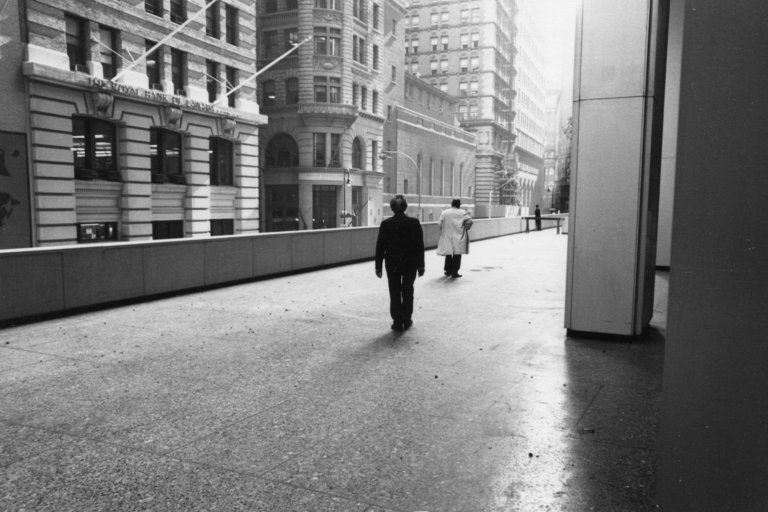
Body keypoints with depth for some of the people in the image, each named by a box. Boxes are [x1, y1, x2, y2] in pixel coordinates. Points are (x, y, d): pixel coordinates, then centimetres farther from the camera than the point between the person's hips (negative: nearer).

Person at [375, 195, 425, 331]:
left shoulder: (386, 224, -7)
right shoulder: (414, 223, -7)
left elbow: (380, 246, -5)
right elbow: (420, 245, -5)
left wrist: (378, 265, 3)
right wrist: (421, 265, 2)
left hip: (393, 264, -1)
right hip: (410, 263, 1)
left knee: (395, 293, 8)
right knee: (408, 292, 14)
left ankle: (398, 322, 8)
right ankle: (407, 320, 19)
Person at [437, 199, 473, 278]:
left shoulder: (444, 213, 0)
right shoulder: (462, 213, -3)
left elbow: (440, 225, -3)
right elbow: (469, 221, -12)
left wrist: (442, 234, 9)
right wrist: (465, 229, 3)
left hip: (447, 237, 2)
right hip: (459, 238, -2)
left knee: (448, 254, 18)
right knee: (457, 255, 3)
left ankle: (448, 270, 22)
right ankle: (454, 272, 1)